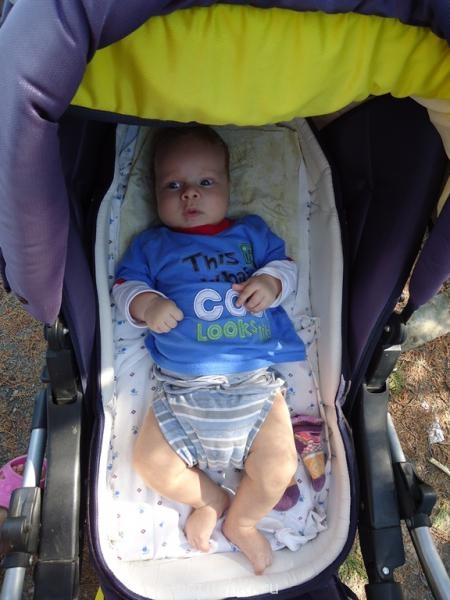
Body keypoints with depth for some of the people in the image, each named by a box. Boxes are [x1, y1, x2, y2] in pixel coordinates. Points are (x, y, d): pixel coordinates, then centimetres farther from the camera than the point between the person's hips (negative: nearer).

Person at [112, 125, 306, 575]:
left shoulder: (252, 232, 13)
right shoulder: (151, 244, 11)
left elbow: (285, 264, 14)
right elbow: (125, 284, 7)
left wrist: (271, 281, -9)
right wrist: (146, 304, -15)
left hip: (256, 383, 0)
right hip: (182, 388, 0)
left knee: (278, 469, -10)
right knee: (150, 463, -9)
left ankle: (241, 520, 23)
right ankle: (211, 499, 22)